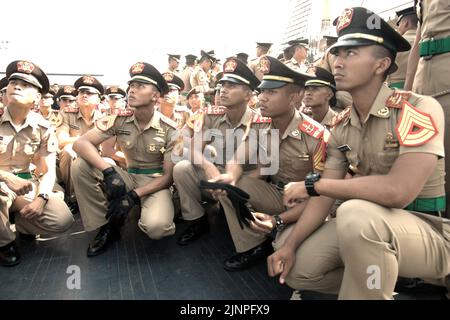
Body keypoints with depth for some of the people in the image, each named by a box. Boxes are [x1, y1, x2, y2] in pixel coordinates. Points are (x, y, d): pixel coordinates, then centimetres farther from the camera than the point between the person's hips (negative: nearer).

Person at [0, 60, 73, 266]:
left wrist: (41, 198, -23)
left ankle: (20, 223, 13)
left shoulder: (43, 128, -4)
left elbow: (49, 171, -4)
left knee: (63, 220, -19)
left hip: (25, 185, 2)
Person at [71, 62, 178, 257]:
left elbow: (168, 176, -11)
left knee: (156, 227, -34)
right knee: (81, 166, -20)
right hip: (128, 178, 3)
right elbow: (80, 143, -15)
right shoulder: (119, 119, -6)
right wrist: (109, 172, -32)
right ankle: (107, 225, -5)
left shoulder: (169, 130, -13)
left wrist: (134, 196, -23)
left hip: (155, 183, -3)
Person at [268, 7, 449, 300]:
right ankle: (383, 280, 14)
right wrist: (289, 245, -12)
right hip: (372, 229, 7)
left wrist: (312, 183, -24)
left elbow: (398, 191, -33)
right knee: (295, 266, -2)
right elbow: (326, 198, 0)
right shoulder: (342, 127, 1)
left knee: (356, 213, -37)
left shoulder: (419, 110, -19)